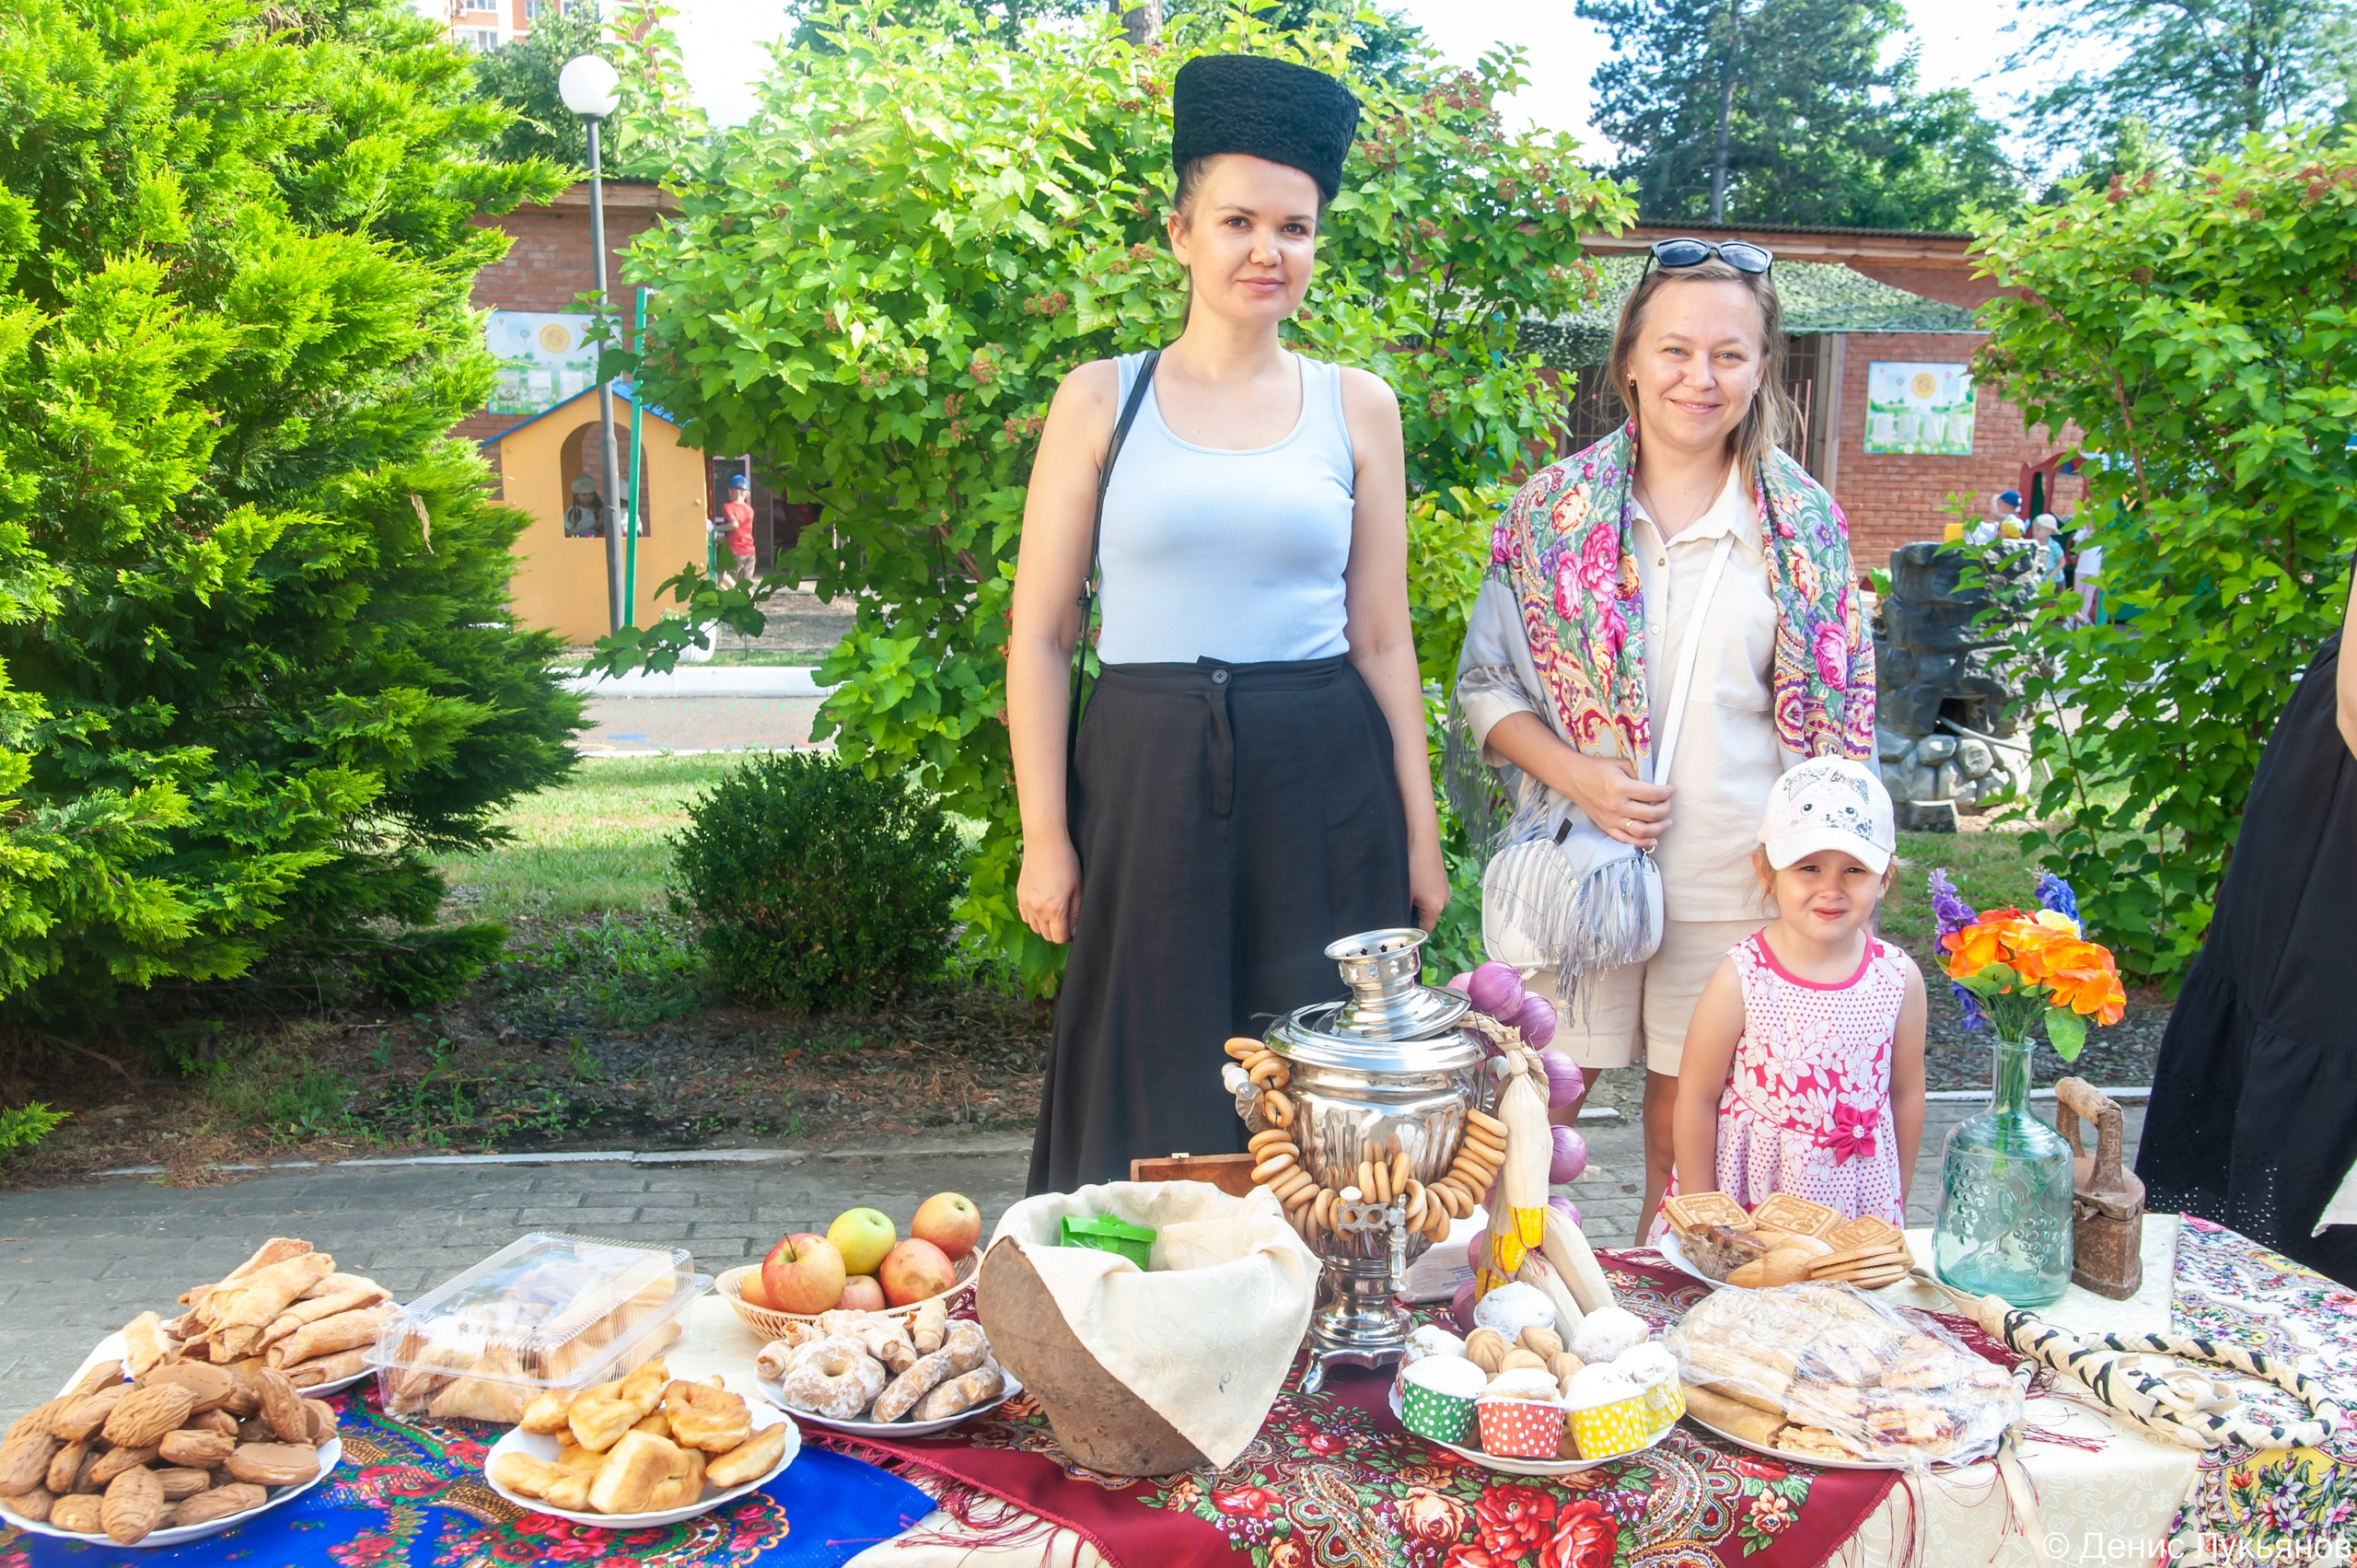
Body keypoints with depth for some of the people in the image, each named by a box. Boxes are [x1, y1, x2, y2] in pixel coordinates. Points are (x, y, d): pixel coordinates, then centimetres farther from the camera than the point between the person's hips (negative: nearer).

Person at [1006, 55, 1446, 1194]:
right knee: (1150, 1106, 7)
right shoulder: (1102, 401, 3)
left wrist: (1419, 832, 6)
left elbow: (1381, 639, 9)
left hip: (1323, 791, 1)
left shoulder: (1357, 408, 7)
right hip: (1147, 780, -1)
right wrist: (1043, 835, -4)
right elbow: (1039, 635, 2)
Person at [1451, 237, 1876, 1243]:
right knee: (1540, 1103, 5)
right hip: (1575, 859, 0)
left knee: (1689, 1121, 12)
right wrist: (1576, 776, -12)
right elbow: (1484, 683, 3)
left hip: (1734, 881, 1)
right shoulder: (1555, 509, 0)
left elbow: (1829, 724, 6)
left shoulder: (1805, 528, 3)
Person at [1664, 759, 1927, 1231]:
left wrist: (1896, 1206, 14)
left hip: (1862, 1202, 3)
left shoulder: (1899, 979, -7)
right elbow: (1696, 1098, -10)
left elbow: (1906, 1094, 7)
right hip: (1749, 1194, -2)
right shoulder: (1741, 979, -17)